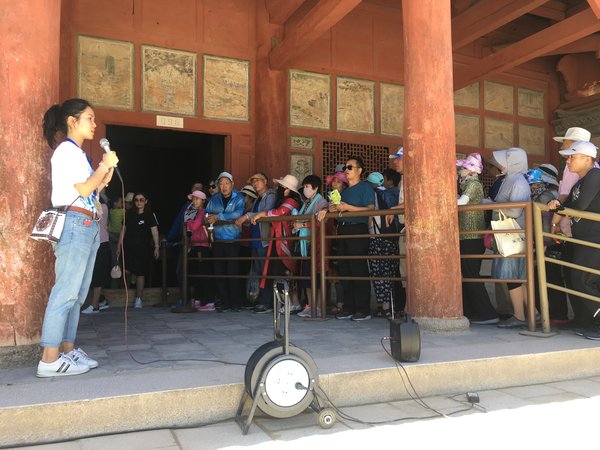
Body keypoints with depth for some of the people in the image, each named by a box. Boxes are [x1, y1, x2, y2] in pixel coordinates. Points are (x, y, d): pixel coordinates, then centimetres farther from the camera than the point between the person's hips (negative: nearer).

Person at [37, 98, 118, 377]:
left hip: (89, 226, 10)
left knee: (77, 294, 8)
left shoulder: (77, 153, 23)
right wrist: (104, 166, -3)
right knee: (66, 291, -12)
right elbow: (81, 191, -13)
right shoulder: (66, 149, -4)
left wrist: (105, 176, 10)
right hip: (74, 223, -10)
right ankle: (49, 359, -11)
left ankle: (67, 350, 12)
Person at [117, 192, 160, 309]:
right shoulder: (129, 214, 12)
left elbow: (154, 232, -3)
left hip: (143, 248, -2)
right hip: (128, 246, 2)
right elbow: (123, 230, 15)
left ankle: (138, 299, 7)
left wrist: (157, 247, -11)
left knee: (140, 273, 1)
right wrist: (119, 245, 10)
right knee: (126, 270, -14)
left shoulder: (150, 215, 2)